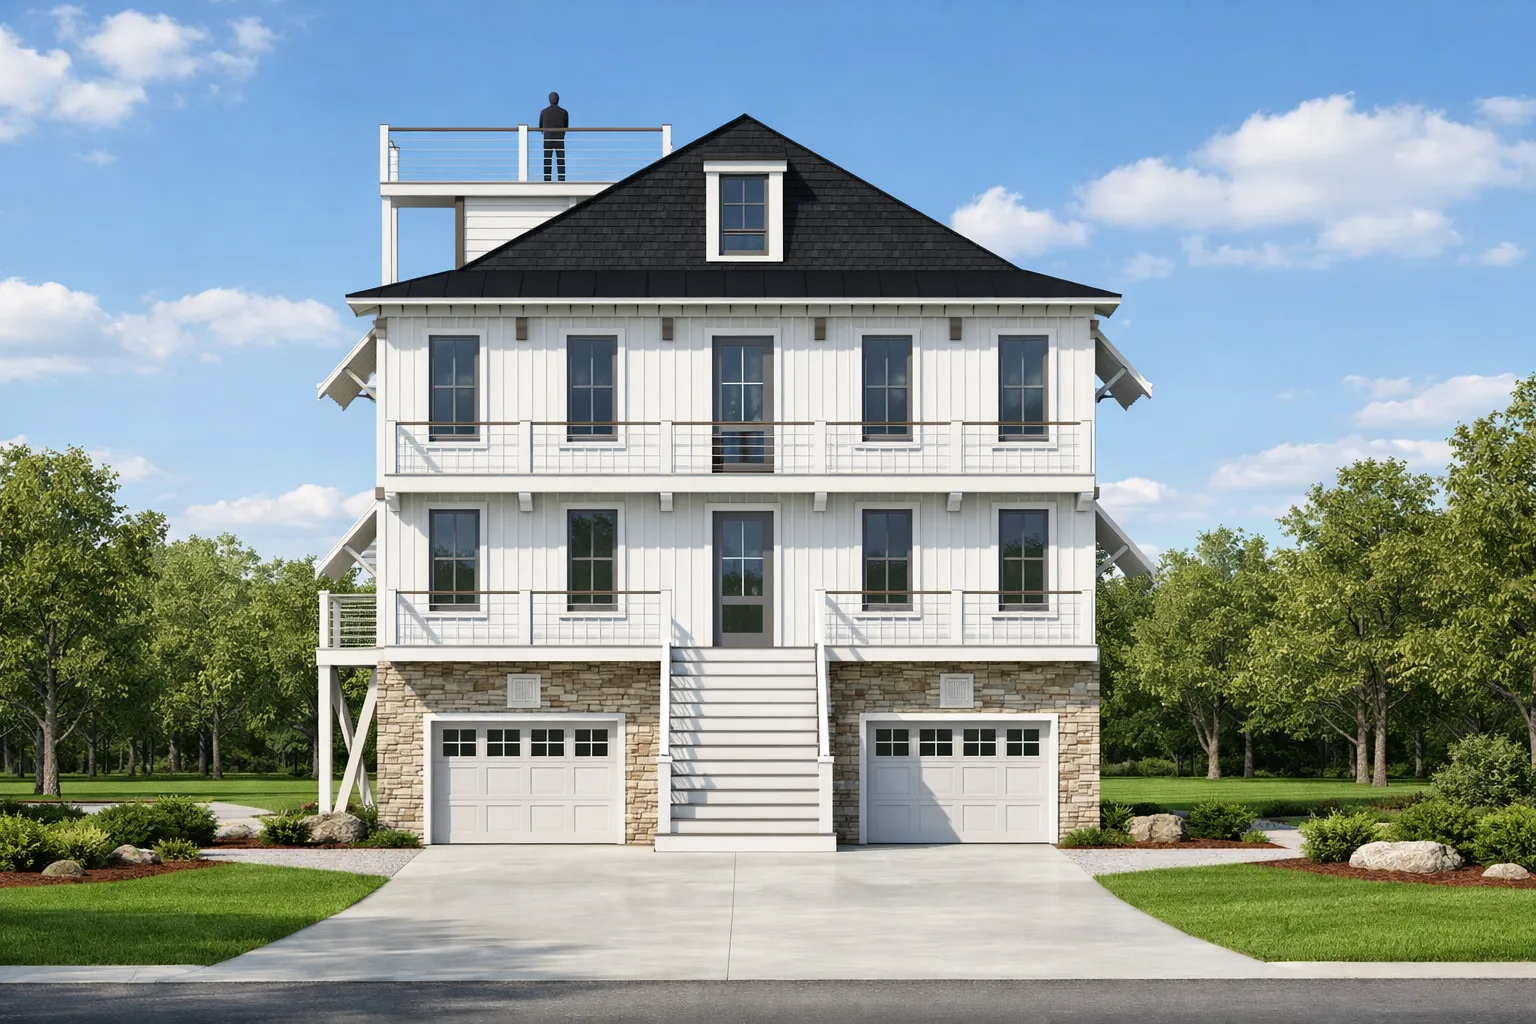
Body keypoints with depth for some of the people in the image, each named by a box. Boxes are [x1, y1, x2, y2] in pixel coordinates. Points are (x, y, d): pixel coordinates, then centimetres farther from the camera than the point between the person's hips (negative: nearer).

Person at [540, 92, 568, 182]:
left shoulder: (543, 112, -2)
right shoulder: (564, 112, -2)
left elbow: (540, 128, 8)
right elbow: (566, 127, 10)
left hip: (548, 140, 0)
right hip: (559, 140, 0)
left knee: (547, 163, 3)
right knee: (561, 163, 3)